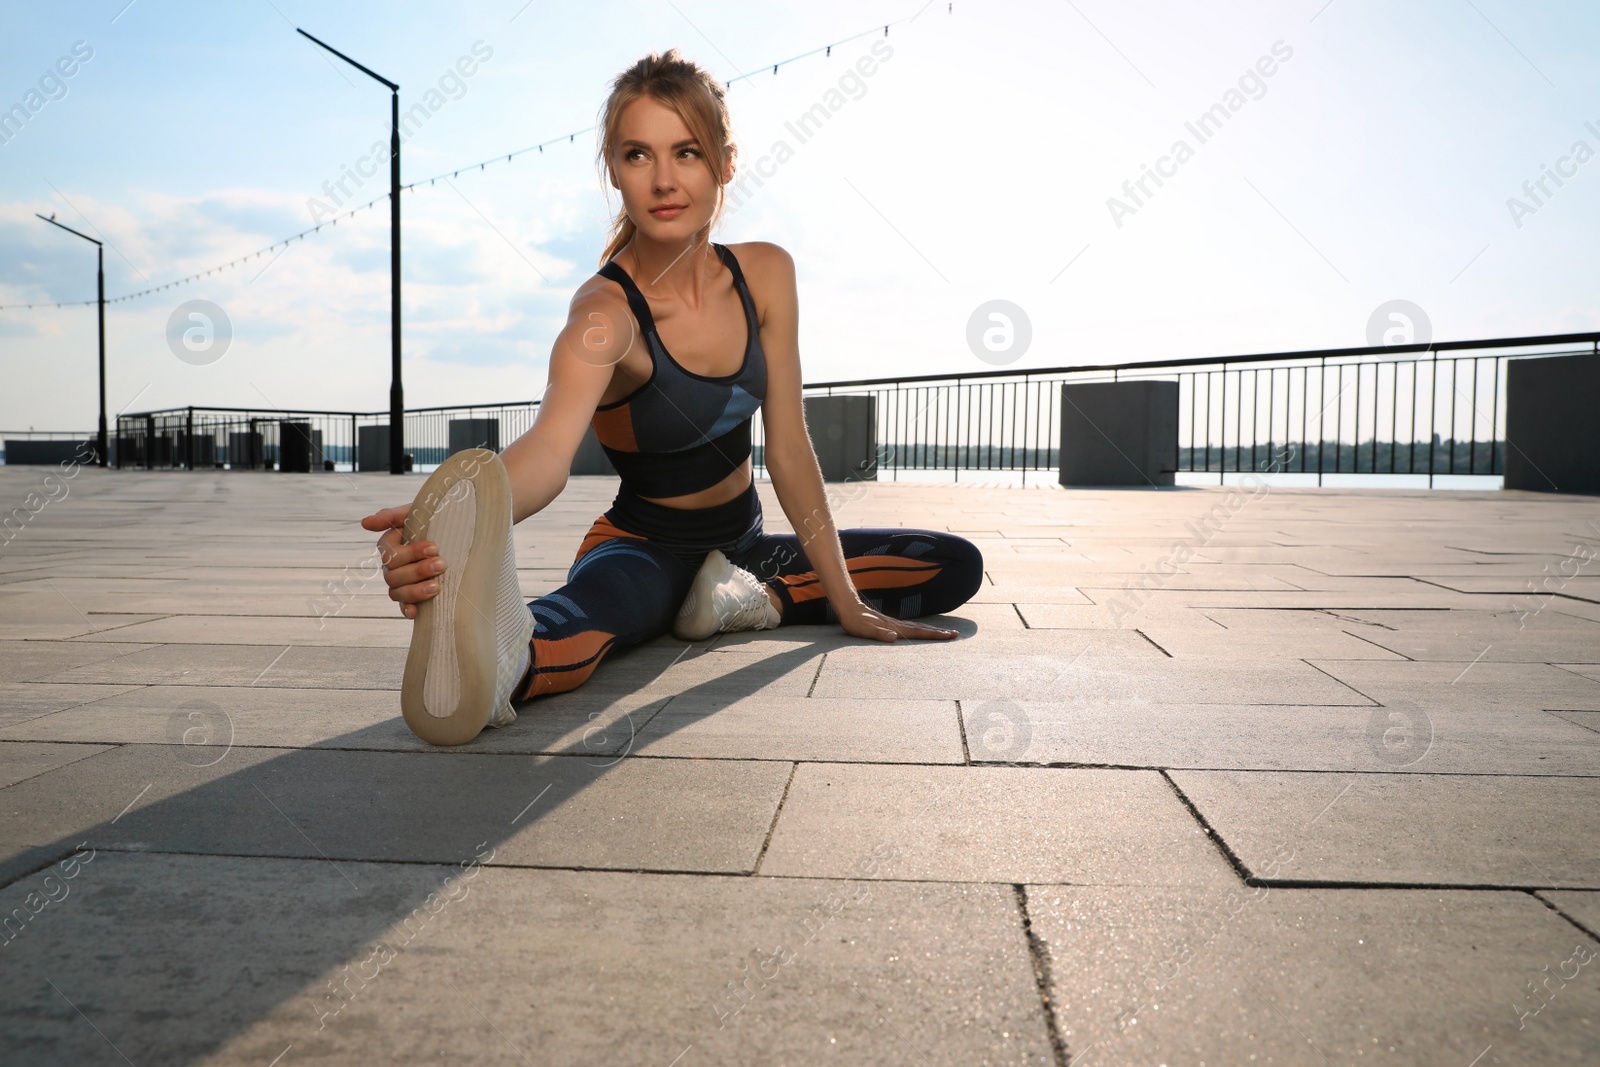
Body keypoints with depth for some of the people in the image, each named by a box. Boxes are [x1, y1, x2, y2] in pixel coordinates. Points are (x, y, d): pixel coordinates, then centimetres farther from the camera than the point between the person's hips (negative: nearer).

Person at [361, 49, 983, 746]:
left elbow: (788, 447, -6)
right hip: (643, 549, -6)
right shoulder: (606, 314, -23)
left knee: (957, 566, -4)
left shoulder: (765, 275, -7)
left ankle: (752, 598, -18)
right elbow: (549, 448, -43)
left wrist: (846, 603, -8)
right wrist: (451, 531, -66)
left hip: (740, 542, 7)